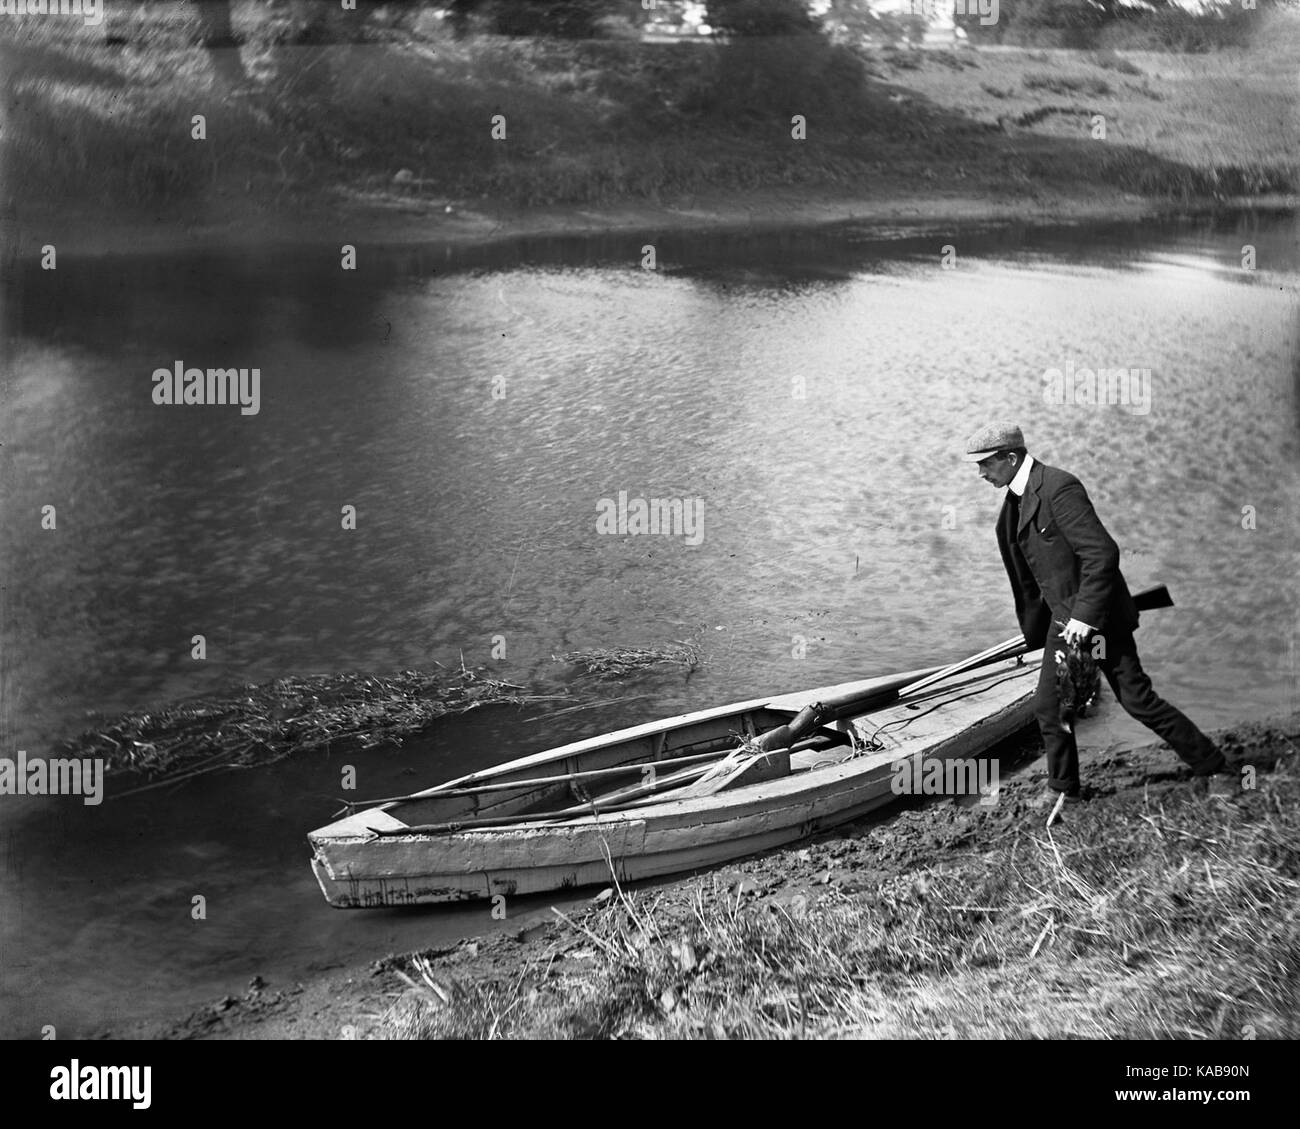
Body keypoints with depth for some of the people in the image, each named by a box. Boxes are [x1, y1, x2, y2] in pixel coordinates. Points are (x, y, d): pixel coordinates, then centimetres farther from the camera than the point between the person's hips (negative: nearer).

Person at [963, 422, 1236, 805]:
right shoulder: (1017, 499, 9)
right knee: (1048, 705, 8)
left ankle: (1216, 769, 10)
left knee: (1138, 700, -3)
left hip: (1097, 616, -8)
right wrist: (1035, 629, 20)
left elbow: (1103, 553, -25)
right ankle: (1064, 787, 25)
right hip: (1064, 618, 8)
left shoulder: (1058, 487, -21)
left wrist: (1085, 616, -25)